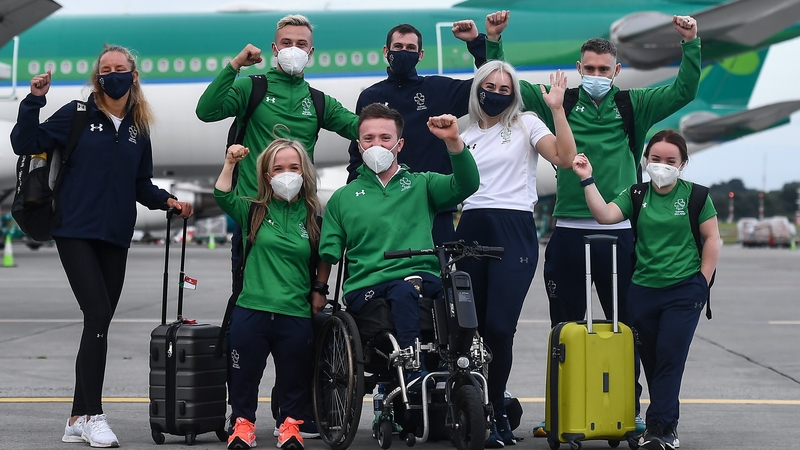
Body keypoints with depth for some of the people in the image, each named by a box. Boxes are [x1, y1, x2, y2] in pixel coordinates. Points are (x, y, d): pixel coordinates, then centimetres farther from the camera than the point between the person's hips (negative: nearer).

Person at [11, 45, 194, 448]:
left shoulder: (139, 128, 12)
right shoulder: (78, 115, -1)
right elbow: (24, 144, -6)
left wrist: (166, 200, 2)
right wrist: (33, 101, -16)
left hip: (116, 238, 5)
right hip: (76, 233, -5)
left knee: (99, 324, 5)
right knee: (98, 315, -16)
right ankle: (93, 415, -9)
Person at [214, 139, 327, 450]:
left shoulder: (312, 217, 7)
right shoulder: (254, 211, 5)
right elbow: (222, 197, -11)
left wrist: (319, 291, 9)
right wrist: (230, 163, -19)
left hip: (296, 314, 0)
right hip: (251, 310, 0)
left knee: (294, 376, 8)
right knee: (244, 372, 6)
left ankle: (291, 425, 23)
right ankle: (243, 423, 21)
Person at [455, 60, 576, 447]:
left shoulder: (526, 124, 6)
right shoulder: (466, 137, 20)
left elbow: (565, 158, -10)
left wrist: (557, 109, -14)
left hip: (514, 230, -4)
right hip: (471, 230, 4)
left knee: (498, 326, -13)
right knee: (471, 325, 0)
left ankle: (494, 414, -1)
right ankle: (484, 412, 14)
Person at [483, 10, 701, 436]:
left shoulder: (634, 106, 8)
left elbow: (684, 90, 3)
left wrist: (691, 45, -8)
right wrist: (493, 41, -3)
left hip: (619, 233, 0)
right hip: (568, 232, 0)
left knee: (626, 327, 5)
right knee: (564, 328, 7)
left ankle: (629, 410, 14)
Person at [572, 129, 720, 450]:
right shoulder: (636, 195, 6)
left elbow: (712, 239, 2)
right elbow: (605, 215, -9)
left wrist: (702, 283, -3)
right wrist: (587, 180, -17)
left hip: (684, 291, -3)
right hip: (643, 289, 3)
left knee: (669, 356, -9)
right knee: (650, 361, 8)